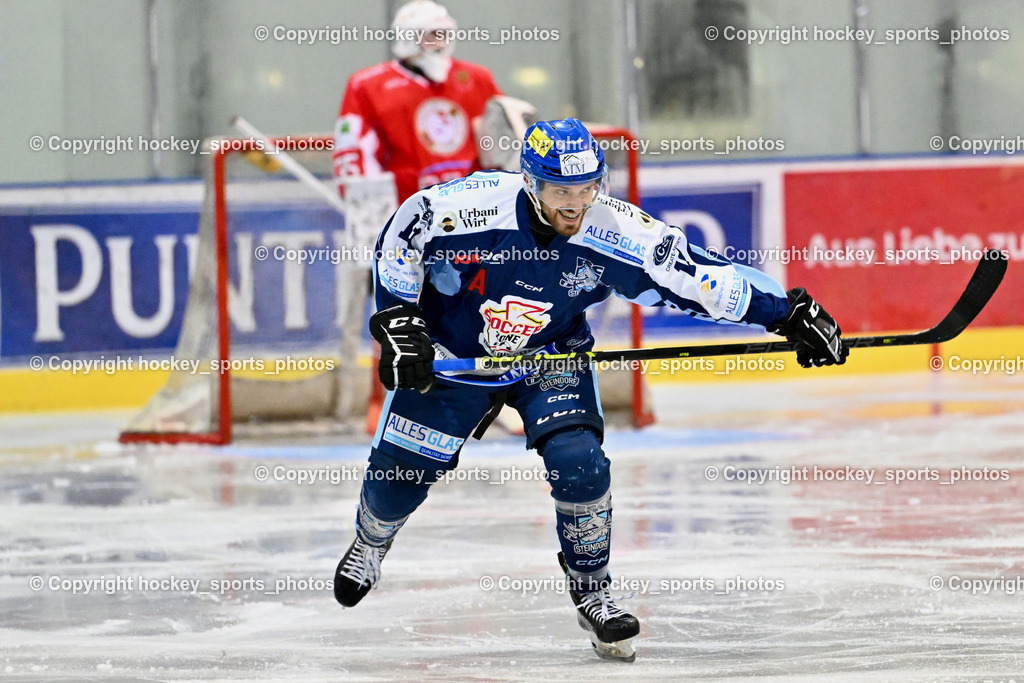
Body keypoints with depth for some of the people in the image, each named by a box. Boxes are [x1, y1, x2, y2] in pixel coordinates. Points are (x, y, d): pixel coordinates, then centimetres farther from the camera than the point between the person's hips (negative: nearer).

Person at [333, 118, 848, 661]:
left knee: (578, 461, -19)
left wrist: (790, 314, -20)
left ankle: (592, 593, 1)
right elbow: (400, 237, -14)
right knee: (402, 465, 4)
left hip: (549, 358, 1)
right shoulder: (472, 206, -30)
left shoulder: (615, 234, -25)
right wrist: (398, 322, -18)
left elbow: (697, 275, -19)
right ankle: (370, 543, 40)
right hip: (451, 348, 0)